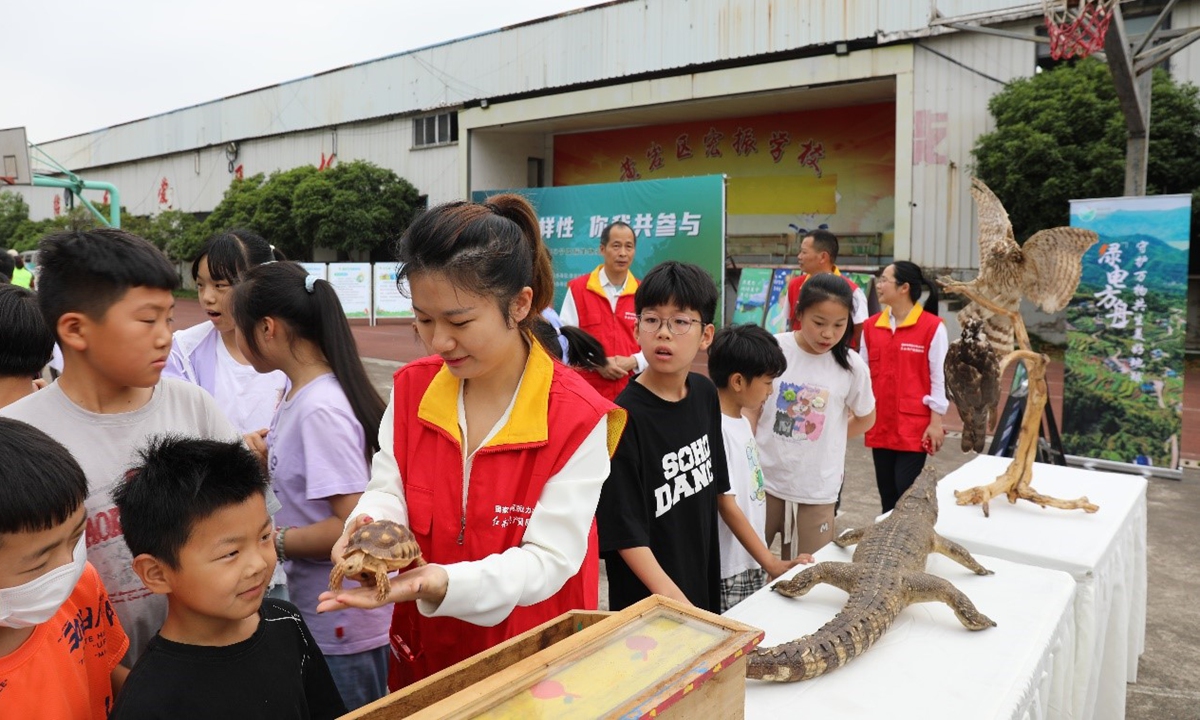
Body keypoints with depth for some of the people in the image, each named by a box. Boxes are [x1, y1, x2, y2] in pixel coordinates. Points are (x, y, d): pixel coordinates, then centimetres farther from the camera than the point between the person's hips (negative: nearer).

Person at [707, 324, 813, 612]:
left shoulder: (742, 421, 6)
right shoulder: (717, 429, -22)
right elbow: (727, 505, -21)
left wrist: (765, 561, 13)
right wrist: (771, 563, -20)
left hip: (753, 563, 9)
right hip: (731, 571, -9)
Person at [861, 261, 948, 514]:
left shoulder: (932, 327, -8)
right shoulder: (871, 325, 6)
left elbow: (939, 377, -6)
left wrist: (936, 422, -7)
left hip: (915, 427, -5)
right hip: (880, 425, 5)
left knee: (907, 493, -5)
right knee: (887, 493, 12)